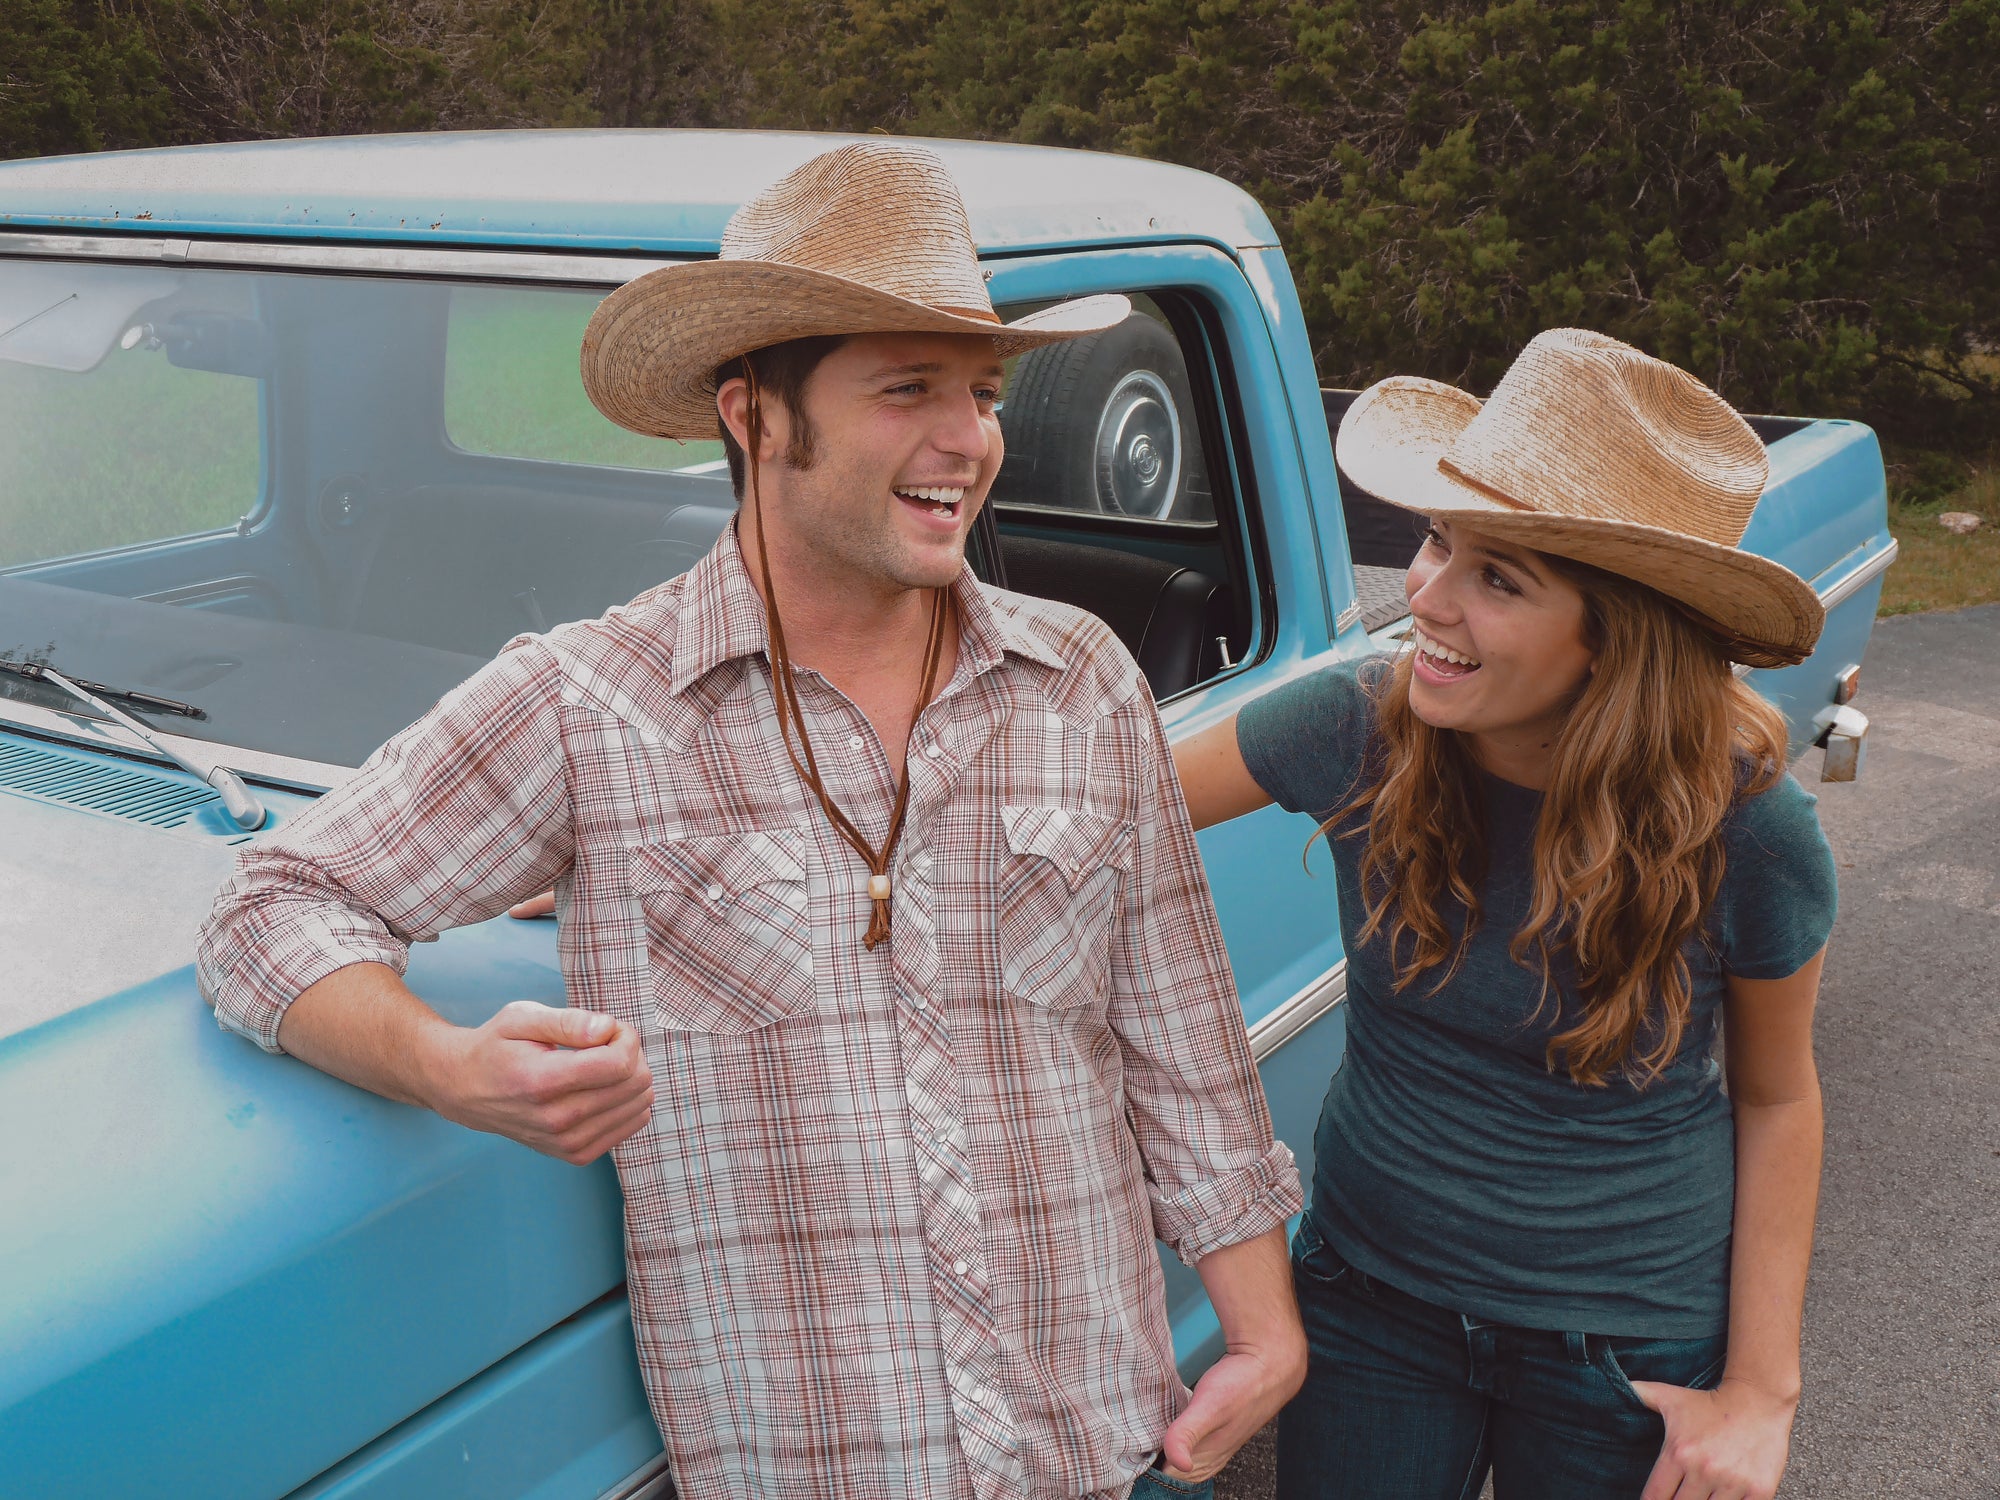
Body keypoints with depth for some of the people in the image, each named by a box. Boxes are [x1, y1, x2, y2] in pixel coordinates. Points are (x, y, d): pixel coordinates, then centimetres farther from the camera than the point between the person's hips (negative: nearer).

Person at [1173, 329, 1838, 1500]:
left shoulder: (1748, 829, -19)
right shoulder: (1358, 728, -18)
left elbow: (1777, 1097, -5)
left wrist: (1762, 1389, -5)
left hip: (1635, 1345, -1)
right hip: (1368, 1294, 2)